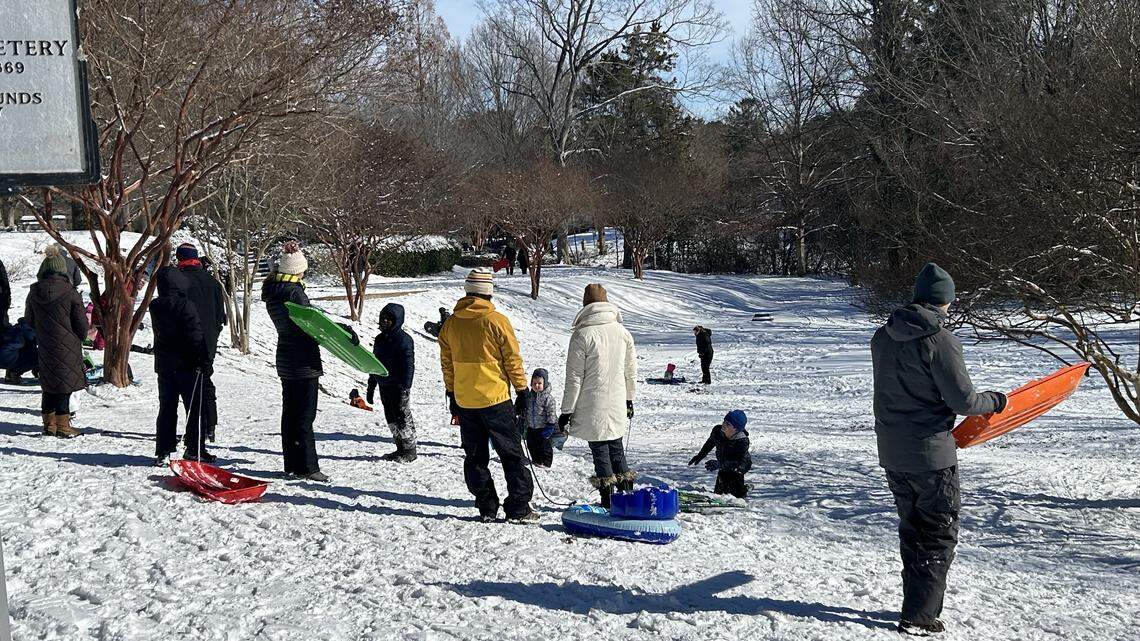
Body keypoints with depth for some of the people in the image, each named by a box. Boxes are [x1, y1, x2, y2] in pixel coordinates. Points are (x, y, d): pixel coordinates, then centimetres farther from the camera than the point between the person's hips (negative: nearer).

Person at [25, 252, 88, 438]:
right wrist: (80, 337, 12)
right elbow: (81, 322, -8)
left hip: (45, 347, 4)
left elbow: (29, 320, 12)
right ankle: (62, 426, 0)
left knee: (49, 386, 15)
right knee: (65, 383, 1)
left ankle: (49, 424, 21)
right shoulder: (69, 291, -13)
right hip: (67, 347, -4)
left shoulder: (34, 292, 0)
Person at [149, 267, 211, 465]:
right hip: (186, 364, -6)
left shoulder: (155, 307, 4)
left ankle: (163, 451, 9)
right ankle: (195, 450, 4)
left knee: (166, 408, 11)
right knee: (195, 408, 3)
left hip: (164, 364, 6)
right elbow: (196, 335, -17)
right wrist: (203, 361, -12)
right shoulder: (186, 305, -16)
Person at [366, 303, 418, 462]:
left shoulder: (404, 340, -11)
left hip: (398, 387, -8)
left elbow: (408, 365, -14)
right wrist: (371, 387, 20)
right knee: (391, 419, 12)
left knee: (403, 418, -3)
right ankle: (400, 449, 21)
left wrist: (405, 388, -20)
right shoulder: (380, 339, 13)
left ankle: (409, 450, 6)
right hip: (384, 386, 8)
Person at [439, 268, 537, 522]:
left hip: (464, 401, 4)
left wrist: (451, 394, 19)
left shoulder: (451, 323, 4)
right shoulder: (496, 321, -10)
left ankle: (487, 508, 11)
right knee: (511, 454, 4)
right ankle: (518, 507, 2)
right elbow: (512, 359, -7)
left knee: (475, 456, 12)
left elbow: (446, 362, 10)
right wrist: (522, 391, 2)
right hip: (495, 398, -4)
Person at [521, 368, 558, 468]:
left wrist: (550, 425, -18)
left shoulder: (548, 397, -16)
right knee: (531, 445, 12)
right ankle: (536, 460, 28)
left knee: (544, 445, 2)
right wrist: (522, 422, 16)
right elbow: (525, 411, 15)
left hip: (543, 427, -6)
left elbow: (551, 412, -15)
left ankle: (546, 462, 15)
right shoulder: (529, 396, 5)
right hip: (531, 427, 6)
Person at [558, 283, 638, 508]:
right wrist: (629, 399, 26)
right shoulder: (622, 331, 3)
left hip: (592, 408, -5)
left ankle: (608, 500, 4)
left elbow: (574, 377, -12)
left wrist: (567, 410, -7)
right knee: (616, 447, 17)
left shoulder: (582, 334, -13)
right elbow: (631, 371, 13)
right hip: (617, 405, 5)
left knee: (600, 450, 3)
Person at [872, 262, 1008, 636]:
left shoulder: (883, 337, 5)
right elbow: (963, 400, -17)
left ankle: (920, 605, 29)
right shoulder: (940, 341, -17)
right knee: (939, 535, 5)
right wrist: (994, 401, 2)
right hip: (931, 453, -7)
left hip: (892, 453, 7)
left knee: (912, 530, 20)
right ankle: (918, 617, 3)